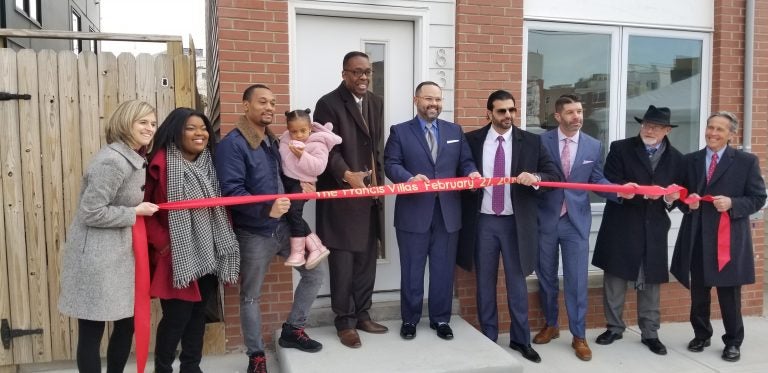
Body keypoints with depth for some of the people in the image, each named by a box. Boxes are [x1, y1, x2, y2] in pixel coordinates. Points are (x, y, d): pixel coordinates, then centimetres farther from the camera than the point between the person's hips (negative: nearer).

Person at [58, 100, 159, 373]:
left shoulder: (134, 159, 11)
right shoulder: (112, 161, -20)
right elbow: (91, 213, -23)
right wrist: (135, 212, -15)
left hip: (119, 253, 10)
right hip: (96, 256, -10)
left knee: (127, 323, 16)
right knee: (92, 332, 1)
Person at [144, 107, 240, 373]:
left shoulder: (209, 163, 7)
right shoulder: (162, 165, -14)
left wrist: (223, 240, 6)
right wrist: (163, 244, -19)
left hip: (209, 253, 6)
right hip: (178, 256, -6)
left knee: (198, 314, 14)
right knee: (176, 317, -1)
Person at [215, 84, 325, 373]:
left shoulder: (272, 141, 10)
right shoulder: (232, 144, -15)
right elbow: (231, 191, -25)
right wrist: (267, 209, -36)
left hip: (284, 226, 7)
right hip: (253, 233, -7)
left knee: (314, 274, 10)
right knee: (250, 296, 8)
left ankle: (292, 330, 27)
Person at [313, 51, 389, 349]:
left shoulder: (376, 103, 13)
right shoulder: (328, 104, -10)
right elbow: (328, 149, -17)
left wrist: (377, 180, 7)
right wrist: (347, 175, -32)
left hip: (370, 195, 7)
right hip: (340, 196, -6)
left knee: (367, 260, 13)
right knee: (342, 263, 2)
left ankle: (362, 315, 28)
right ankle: (345, 322, 16)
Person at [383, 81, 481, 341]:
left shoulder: (455, 131, 13)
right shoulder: (400, 132, 2)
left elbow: (465, 162, 10)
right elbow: (391, 164, -8)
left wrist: (472, 173, -13)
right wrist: (410, 178, -27)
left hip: (448, 212, 3)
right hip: (414, 212, -2)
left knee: (444, 269, 10)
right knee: (412, 270, 8)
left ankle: (440, 319, 25)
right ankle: (410, 319, 23)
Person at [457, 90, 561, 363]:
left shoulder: (531, 142, 1)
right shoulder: (472, 140, 1)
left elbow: (555, 175, -3)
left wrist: (535, 177, -23)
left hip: (515, 222, 0)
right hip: (482, 221, 0)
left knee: (517, 282, 8)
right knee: (485, 283, 10)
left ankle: (521, 339, 22)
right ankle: (488, 338, 24)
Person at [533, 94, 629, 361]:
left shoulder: (594, 146, 3)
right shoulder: (542, 141, -3)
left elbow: (598, 182, 4)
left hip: (576, 221, 0)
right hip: (545, 219, 0)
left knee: (577, 280, 1)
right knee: (546, 277, 13)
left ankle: (579, 336, 14)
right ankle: (550, 325, 31)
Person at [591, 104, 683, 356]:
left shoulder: (676, 158, 9)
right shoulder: (620, 148, -1)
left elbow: (675, 193, 9)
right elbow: (610, 184, -9)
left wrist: (671, 198, -14)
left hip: (654, 229, 2)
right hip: (621, 227, -2)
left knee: (651, 282, 9)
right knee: (615, 279, 6)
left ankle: (650, 333, 22)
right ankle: (614, 327, 22)